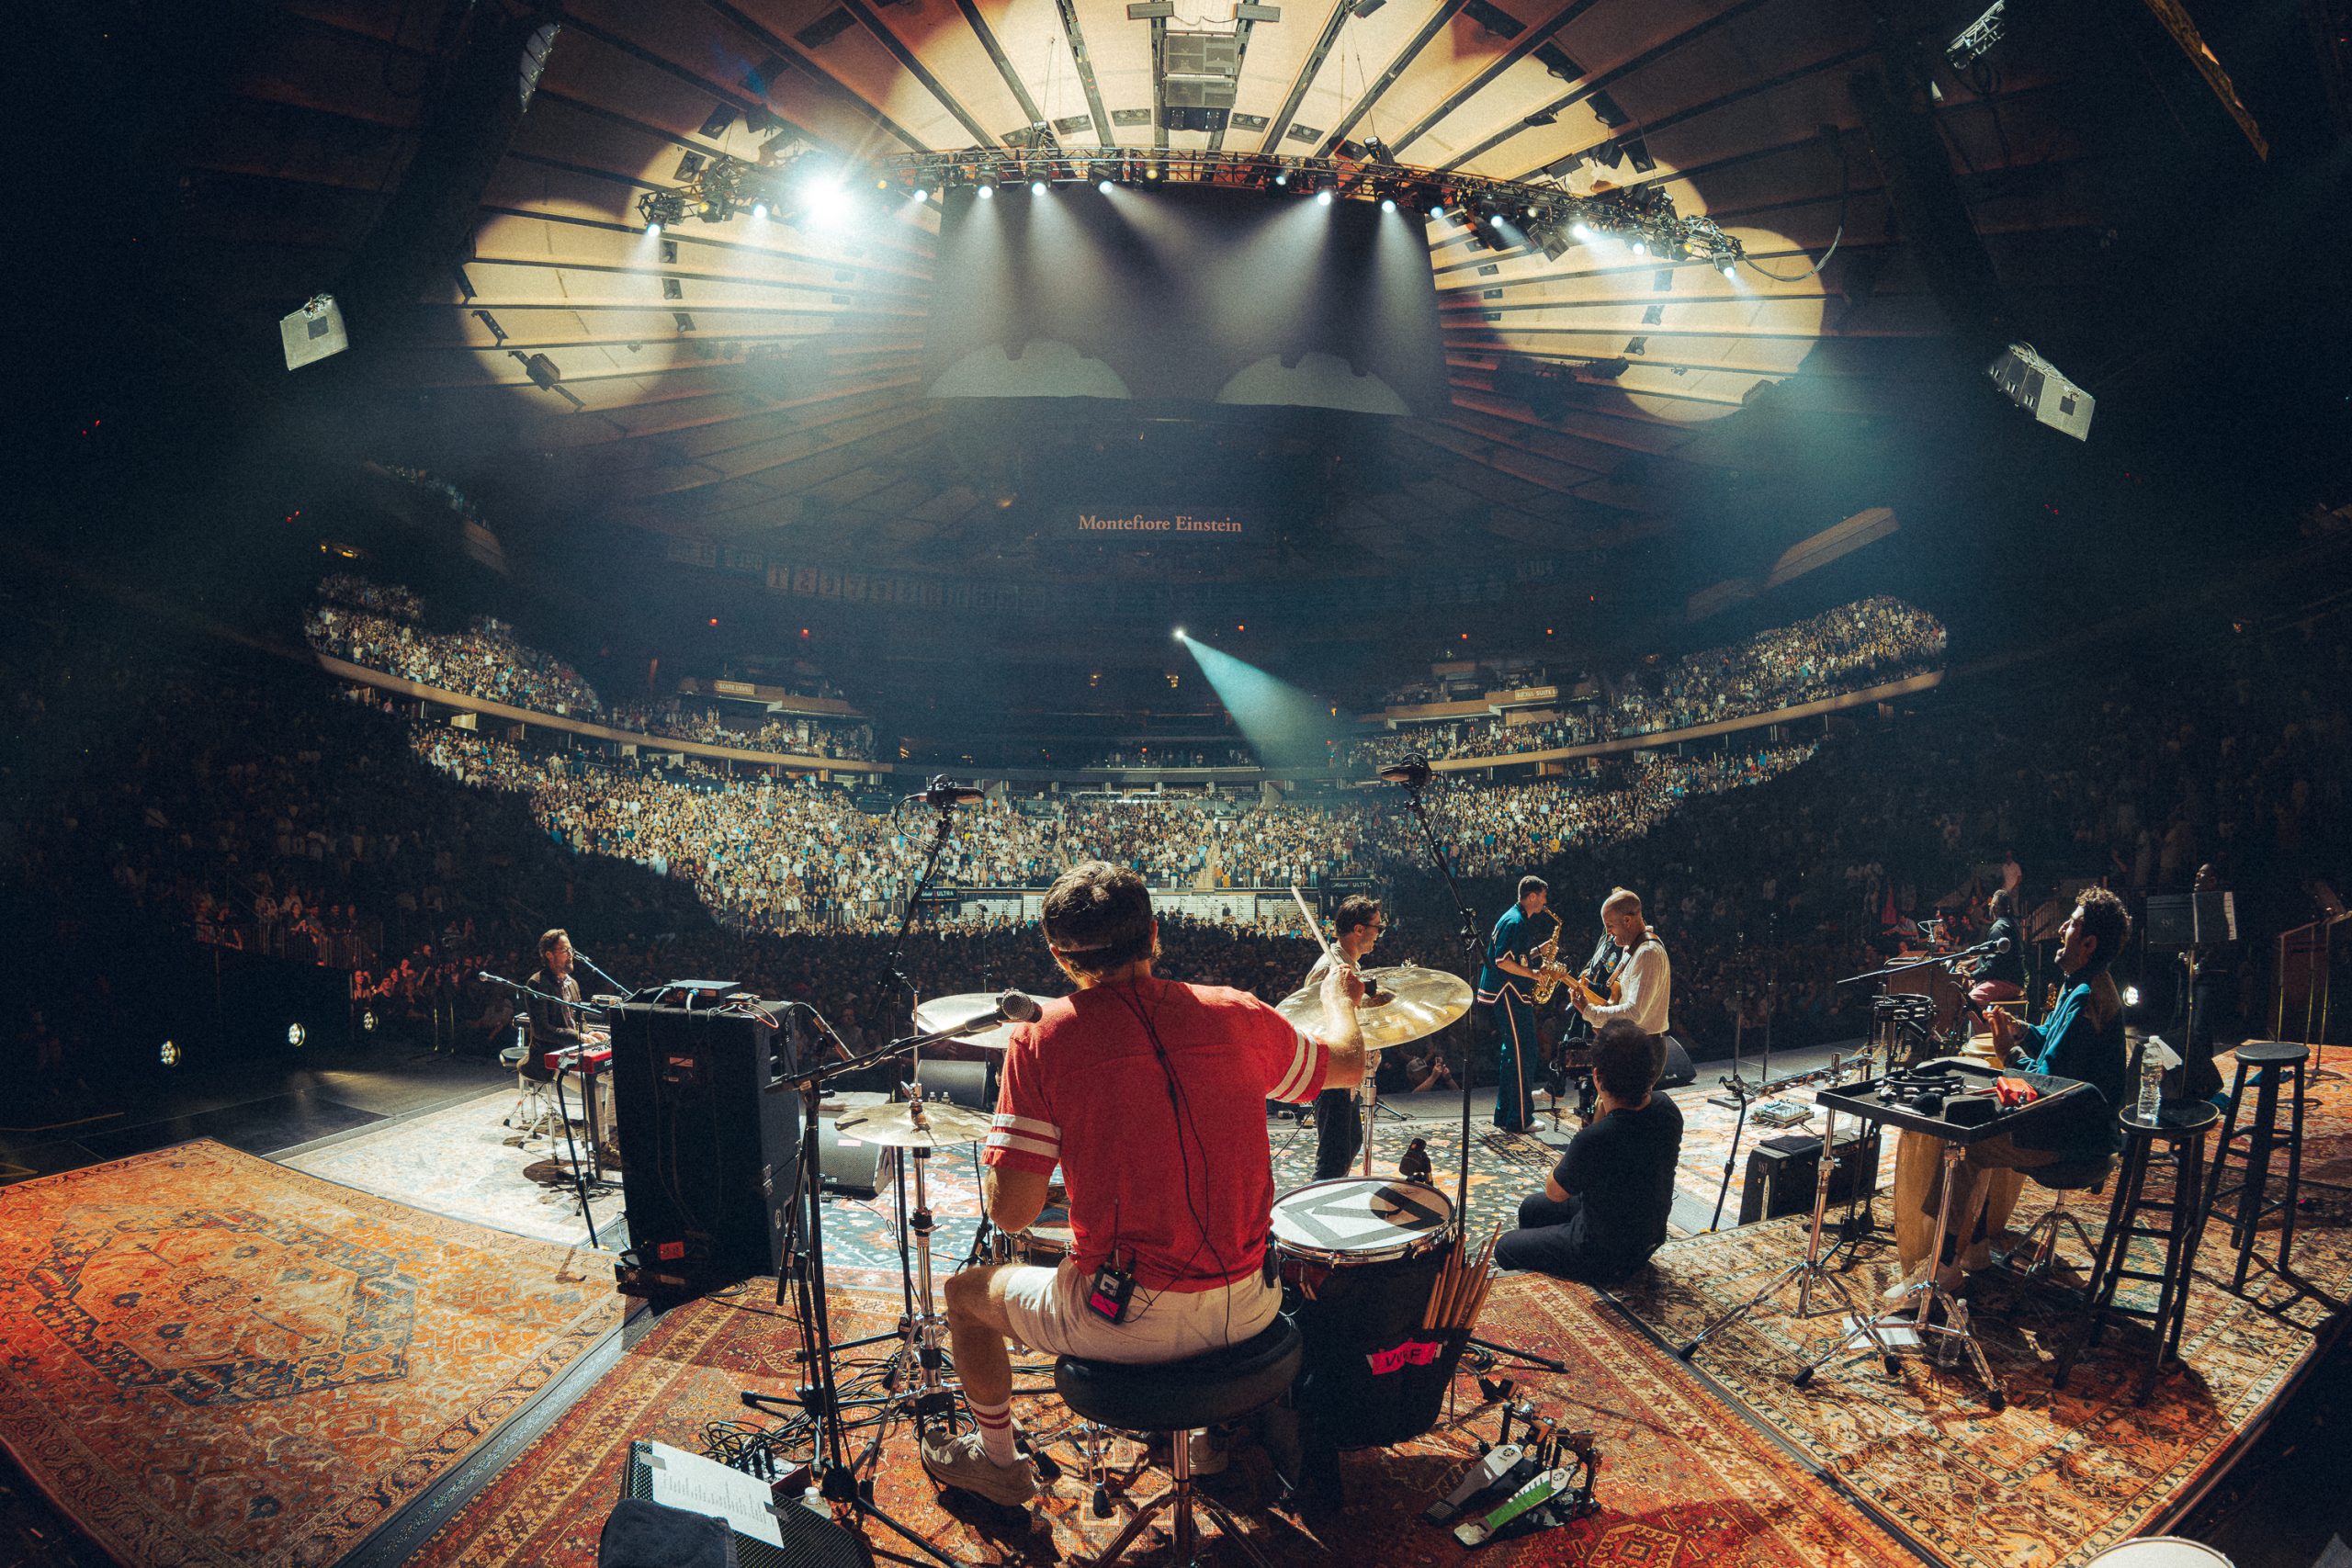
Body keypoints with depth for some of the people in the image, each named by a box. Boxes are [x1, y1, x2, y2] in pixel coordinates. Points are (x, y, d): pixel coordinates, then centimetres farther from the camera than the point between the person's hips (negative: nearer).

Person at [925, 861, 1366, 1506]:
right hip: (1244, 1310, 4)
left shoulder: (1042, 1039, -13)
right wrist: (1340, 996, 33)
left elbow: (1012, 1213, -13)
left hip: (1125, 1320, -3)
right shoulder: (1235, 1015, -5)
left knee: (966, 1292, 25)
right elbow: (1348, 1066, 13)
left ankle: (997, 1459, 44)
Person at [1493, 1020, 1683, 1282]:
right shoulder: (1665, 1107, -16)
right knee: (1530, 1208, 26)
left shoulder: (1595, 1139, -39)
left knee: (1505, 1248, 13)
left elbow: (1554, 1192, -17)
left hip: (1608, 1257, -7)